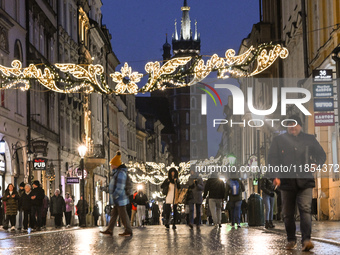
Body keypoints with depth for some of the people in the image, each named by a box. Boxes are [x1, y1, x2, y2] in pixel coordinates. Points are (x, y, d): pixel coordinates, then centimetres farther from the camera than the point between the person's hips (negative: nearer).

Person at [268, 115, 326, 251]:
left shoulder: (309, 139, 13)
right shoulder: (279, 140, 11)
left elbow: (321, 155, 17)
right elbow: (272, 159, 7)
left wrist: (316, 164, -5)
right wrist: (275, 176, -7)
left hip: (305, 180, -1)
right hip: (286, 181, 1)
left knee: (305, 209, -16)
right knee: (288, 213, 5)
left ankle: (306, 240, -22)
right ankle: (291, 240, 18)